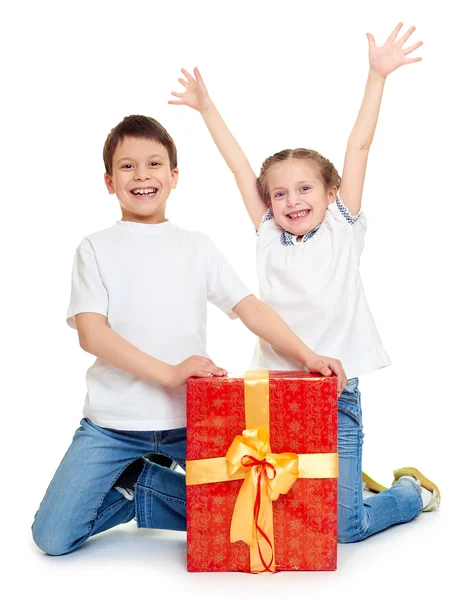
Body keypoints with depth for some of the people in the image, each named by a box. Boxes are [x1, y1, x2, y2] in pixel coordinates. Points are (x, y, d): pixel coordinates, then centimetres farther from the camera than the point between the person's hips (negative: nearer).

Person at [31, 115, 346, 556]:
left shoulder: (197, 247, 8)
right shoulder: (96, 248, 2)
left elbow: (250, 308, 1)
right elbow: (91, 333, -10)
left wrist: (307, 356, -16)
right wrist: (169, 372, -22)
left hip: (189, 420, 2)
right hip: (113, 422, -1)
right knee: (53, 538, -12)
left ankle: (138, 486, 11)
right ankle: (142, 481, 13)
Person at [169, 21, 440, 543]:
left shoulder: (342, 231, 2)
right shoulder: (268, 238, 8)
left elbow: (358, 148, -4)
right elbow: (240, 168, 8)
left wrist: (377, 76, -7)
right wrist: (206, 107, 11)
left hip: (335, 390, -3)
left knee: (344, 525, -3)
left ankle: (413, 490, 28)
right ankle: (354, 481, 35)